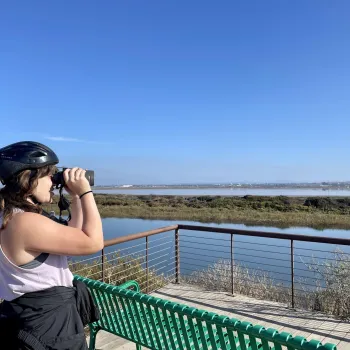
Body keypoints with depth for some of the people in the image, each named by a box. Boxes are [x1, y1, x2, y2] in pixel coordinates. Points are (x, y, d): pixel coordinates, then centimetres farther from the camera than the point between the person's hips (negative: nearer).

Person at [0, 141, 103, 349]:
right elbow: (93, 242, -24)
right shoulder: (26, 222, -28)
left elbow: (73, 236, 11)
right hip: (47, 325, -10)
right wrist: (85, 192, -19)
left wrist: (76, 196, 2)